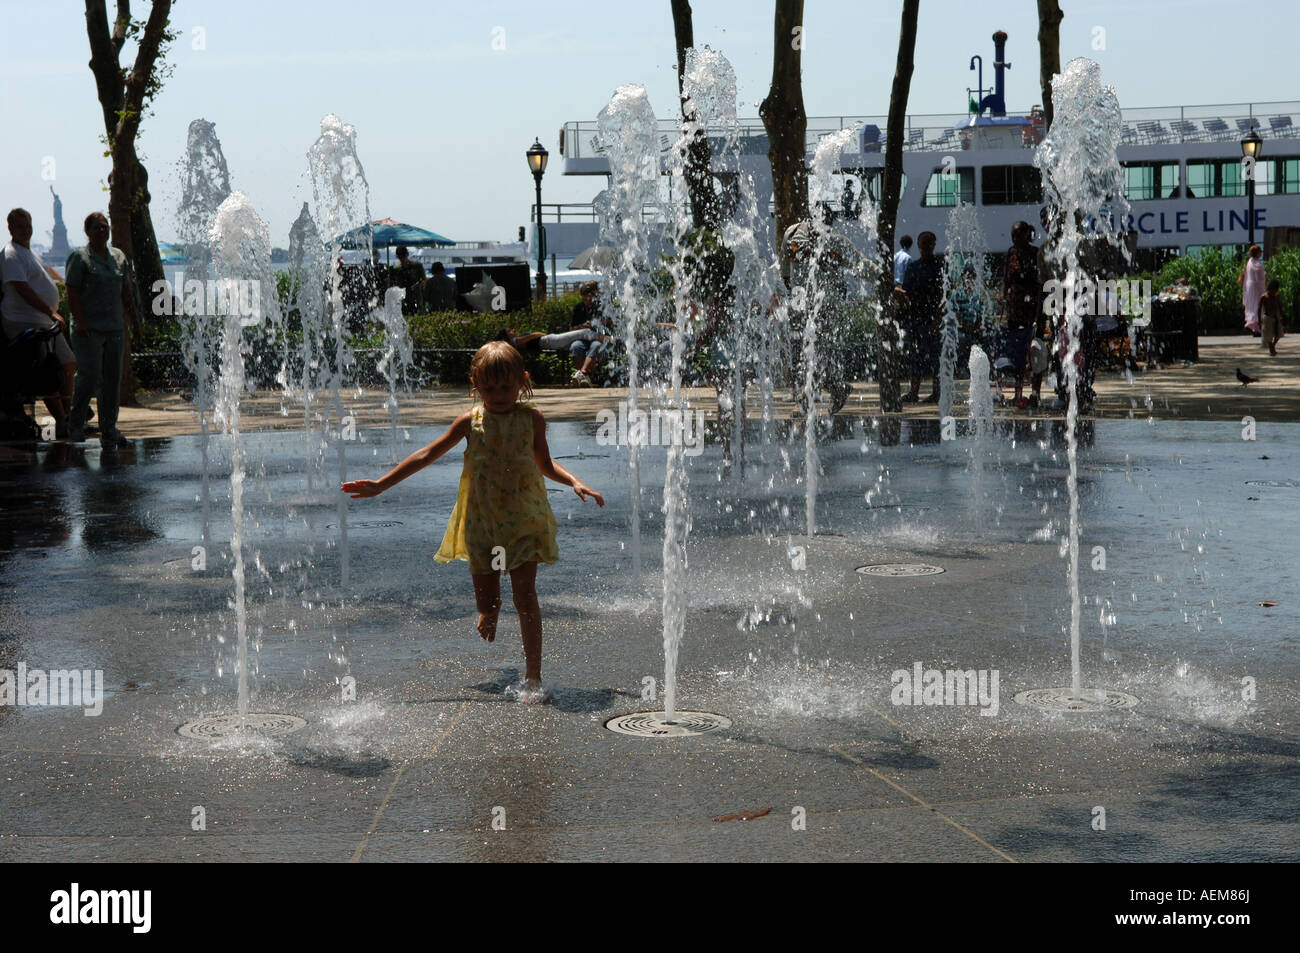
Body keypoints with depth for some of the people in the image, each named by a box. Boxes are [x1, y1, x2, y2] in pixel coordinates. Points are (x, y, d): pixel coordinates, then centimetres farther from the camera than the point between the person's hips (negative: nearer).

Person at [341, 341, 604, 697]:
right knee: (486, 602, 4)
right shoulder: (471, 422, 0)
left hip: (524, 519, -1)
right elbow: (427, 455, 6)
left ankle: (533, 677, -5)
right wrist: (381, 484, 5)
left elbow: (544, 463, 18)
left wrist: (574, 482, 1)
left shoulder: (531, 419, 2)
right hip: (481, 521, 1)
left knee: (525, 595, -9)